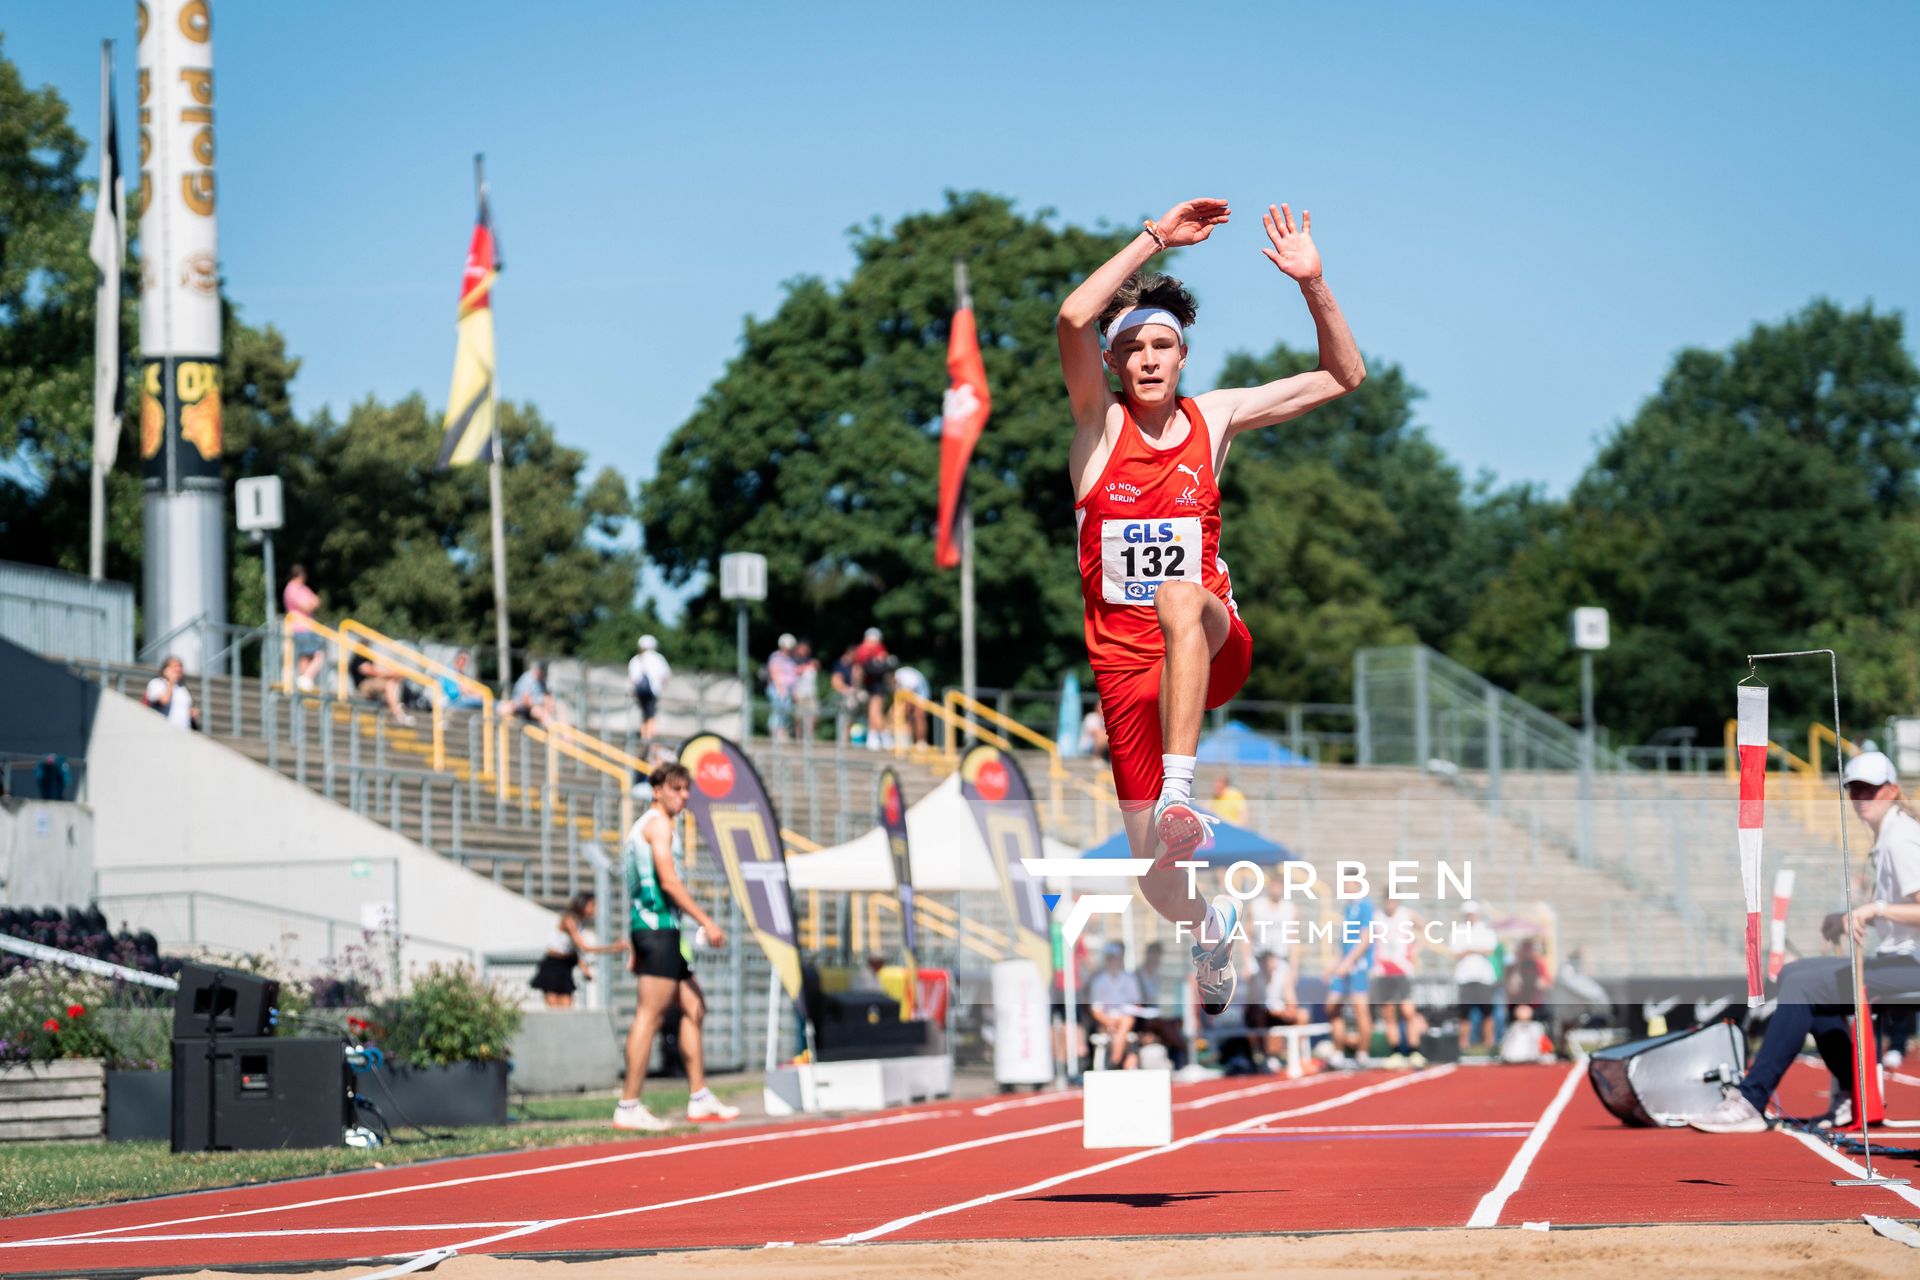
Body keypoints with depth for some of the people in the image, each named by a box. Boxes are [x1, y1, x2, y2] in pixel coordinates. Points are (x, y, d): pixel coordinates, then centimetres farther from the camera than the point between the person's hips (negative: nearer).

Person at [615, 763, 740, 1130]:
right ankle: (628, 1107, -14)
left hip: (659, 930, 11)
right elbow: (668, 881, -18)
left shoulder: (644, 825, 22)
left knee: (693, 1007, 14)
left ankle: (700, 1099, 16)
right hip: (659, 927, -11)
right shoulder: (659, 823, -8)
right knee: (650, 1015, -11)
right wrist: (706, 922, -18)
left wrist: (637, 949, 23)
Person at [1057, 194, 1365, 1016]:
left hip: (1215, 647, -1)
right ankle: (1211, 923, 39)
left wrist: (1312, 284, -6)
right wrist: (1155, 239, -18)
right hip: (1126, 664, 1)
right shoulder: (1099, 423, 0)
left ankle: (1179, 790, -47)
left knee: (1180, 598, -40)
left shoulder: (1214, 418, 6)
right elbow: (1073, 320, -19)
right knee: (1159, 886, 1)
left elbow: (1342, 377, 8)